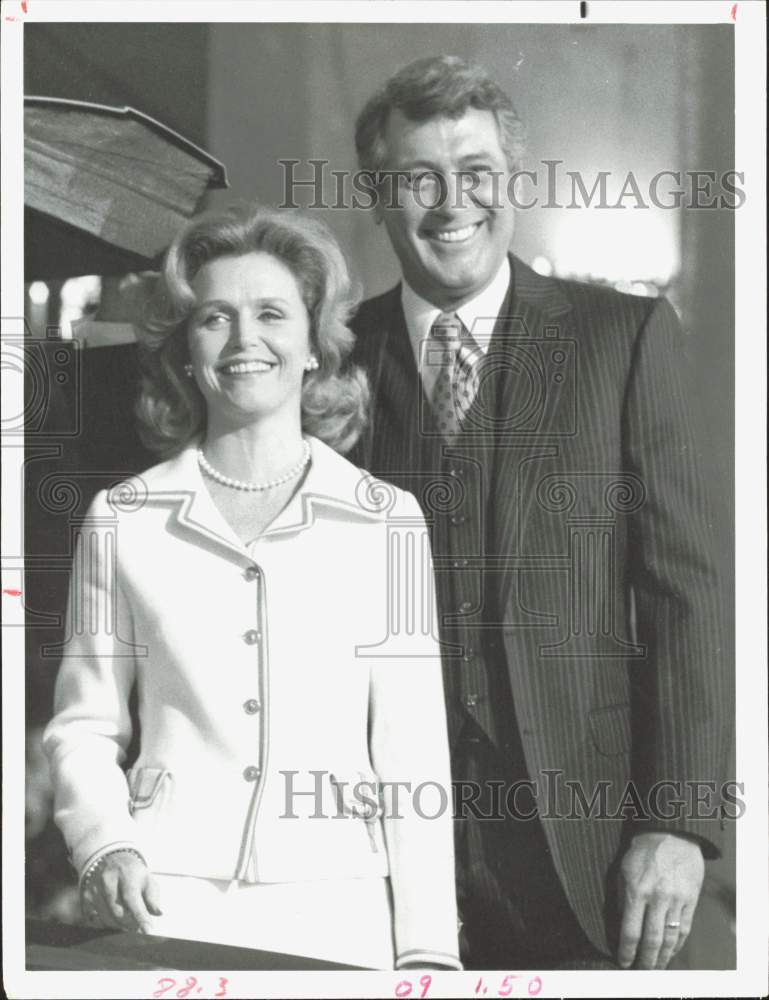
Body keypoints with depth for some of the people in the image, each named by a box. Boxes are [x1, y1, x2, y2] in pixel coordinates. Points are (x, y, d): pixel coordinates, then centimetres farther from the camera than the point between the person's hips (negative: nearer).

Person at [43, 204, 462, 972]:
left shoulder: (387, 522, 1)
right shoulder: (123, 519, 2)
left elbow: (411, 752, -1)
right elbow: (83, 728, 6)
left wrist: (428, 950, -6)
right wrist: (106, 847, -12)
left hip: (336, 908, 0)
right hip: (164, 908, 0)